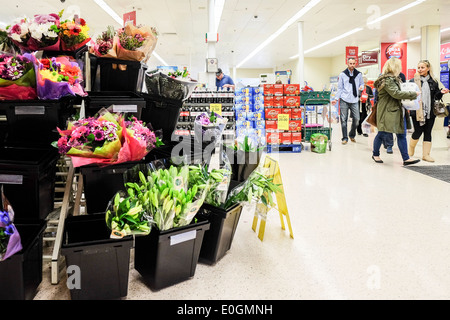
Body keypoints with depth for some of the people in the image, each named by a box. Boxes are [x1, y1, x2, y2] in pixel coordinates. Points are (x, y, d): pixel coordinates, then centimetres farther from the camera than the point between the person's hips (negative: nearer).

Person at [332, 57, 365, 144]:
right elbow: (340, 88, 6)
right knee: (344, 120, -2)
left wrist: (361, 87, -6)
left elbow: (362, 83, 19)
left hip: (354, 100, 2)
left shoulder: (359, 74, 8)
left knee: (356, 119, -2)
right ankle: (345, 138, 6)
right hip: (344, 100, -2)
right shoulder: (342, 74, 5)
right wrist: (336, 99, -1)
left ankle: (352, 135, 21)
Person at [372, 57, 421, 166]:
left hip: (396, 110, 10)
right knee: (382, 133, 2)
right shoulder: (387, 80, -14)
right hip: (387, 111, -10)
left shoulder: (393, 79, 18)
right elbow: (396, 93, -22)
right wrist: (413, 94, -16)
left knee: (401, 134, 4)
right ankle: (375, 154, 21)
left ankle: (406, 158, 4)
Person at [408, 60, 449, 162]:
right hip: (417, 112, -3)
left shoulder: (433, 82, 8)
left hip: (430, 112, 3)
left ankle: (426, 154, 10)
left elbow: (436, 97, 12)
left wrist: (441, 92, -7)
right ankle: (411, 150, 23)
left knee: (428, 132, 5)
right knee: (418, 132, -2)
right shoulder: (413, 81, 0)